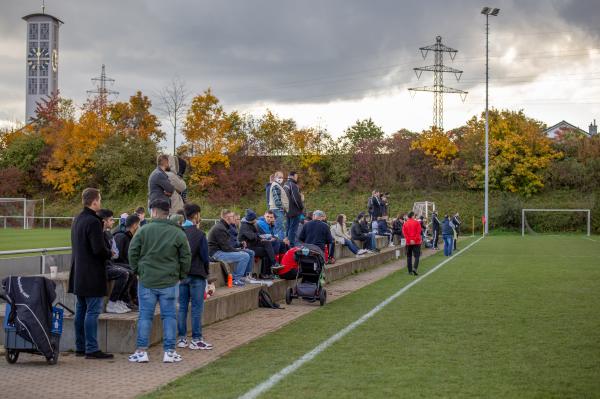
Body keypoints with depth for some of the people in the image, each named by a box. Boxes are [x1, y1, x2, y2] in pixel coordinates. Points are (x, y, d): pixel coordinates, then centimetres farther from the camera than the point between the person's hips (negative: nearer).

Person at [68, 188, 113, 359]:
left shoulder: (77, 220, 13)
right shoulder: (93, 222, -17)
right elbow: (99, 249, -23)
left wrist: (106, 251, 16)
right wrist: (110, 253, -3)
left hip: (79, 273, 10)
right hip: (92, 274, -9)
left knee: (81, 310, 14)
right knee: (93, 311, -6)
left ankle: (80, 347, 20)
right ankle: (91, 349, -5)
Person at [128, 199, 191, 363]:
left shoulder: (144, 230, -5)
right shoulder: (178, 233, -1)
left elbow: (133, 252, -2)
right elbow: (186, 257, 1)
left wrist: (137, 270, 11)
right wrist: (181, 276, 13)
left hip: (146, 281, 0)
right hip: (169, 282, 1)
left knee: (145, 316, 6)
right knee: (169, 316, 7)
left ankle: (141, 351, 7)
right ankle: (169, 351, 7)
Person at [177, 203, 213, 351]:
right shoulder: (199, 234, -12)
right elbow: (204, 257, -10)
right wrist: (206, 272, 6)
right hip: (196, 275, -5)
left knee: (182, 307, 11)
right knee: (197, 308, 0)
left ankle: (182, 338, 15)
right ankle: (196, 339, 3)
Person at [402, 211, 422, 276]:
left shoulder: (405, 224, 3)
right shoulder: (417, 223, -4)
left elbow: (404, 233, -5)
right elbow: (418, 232, -10)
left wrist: (409, 240, -9)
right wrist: (414, 240, -10)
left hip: (408, 243, 3)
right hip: (416, 242, -3)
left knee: (409, 256, 10)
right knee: (417, 256, 1)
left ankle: (410, 271, 10)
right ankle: (414, 268, -18)